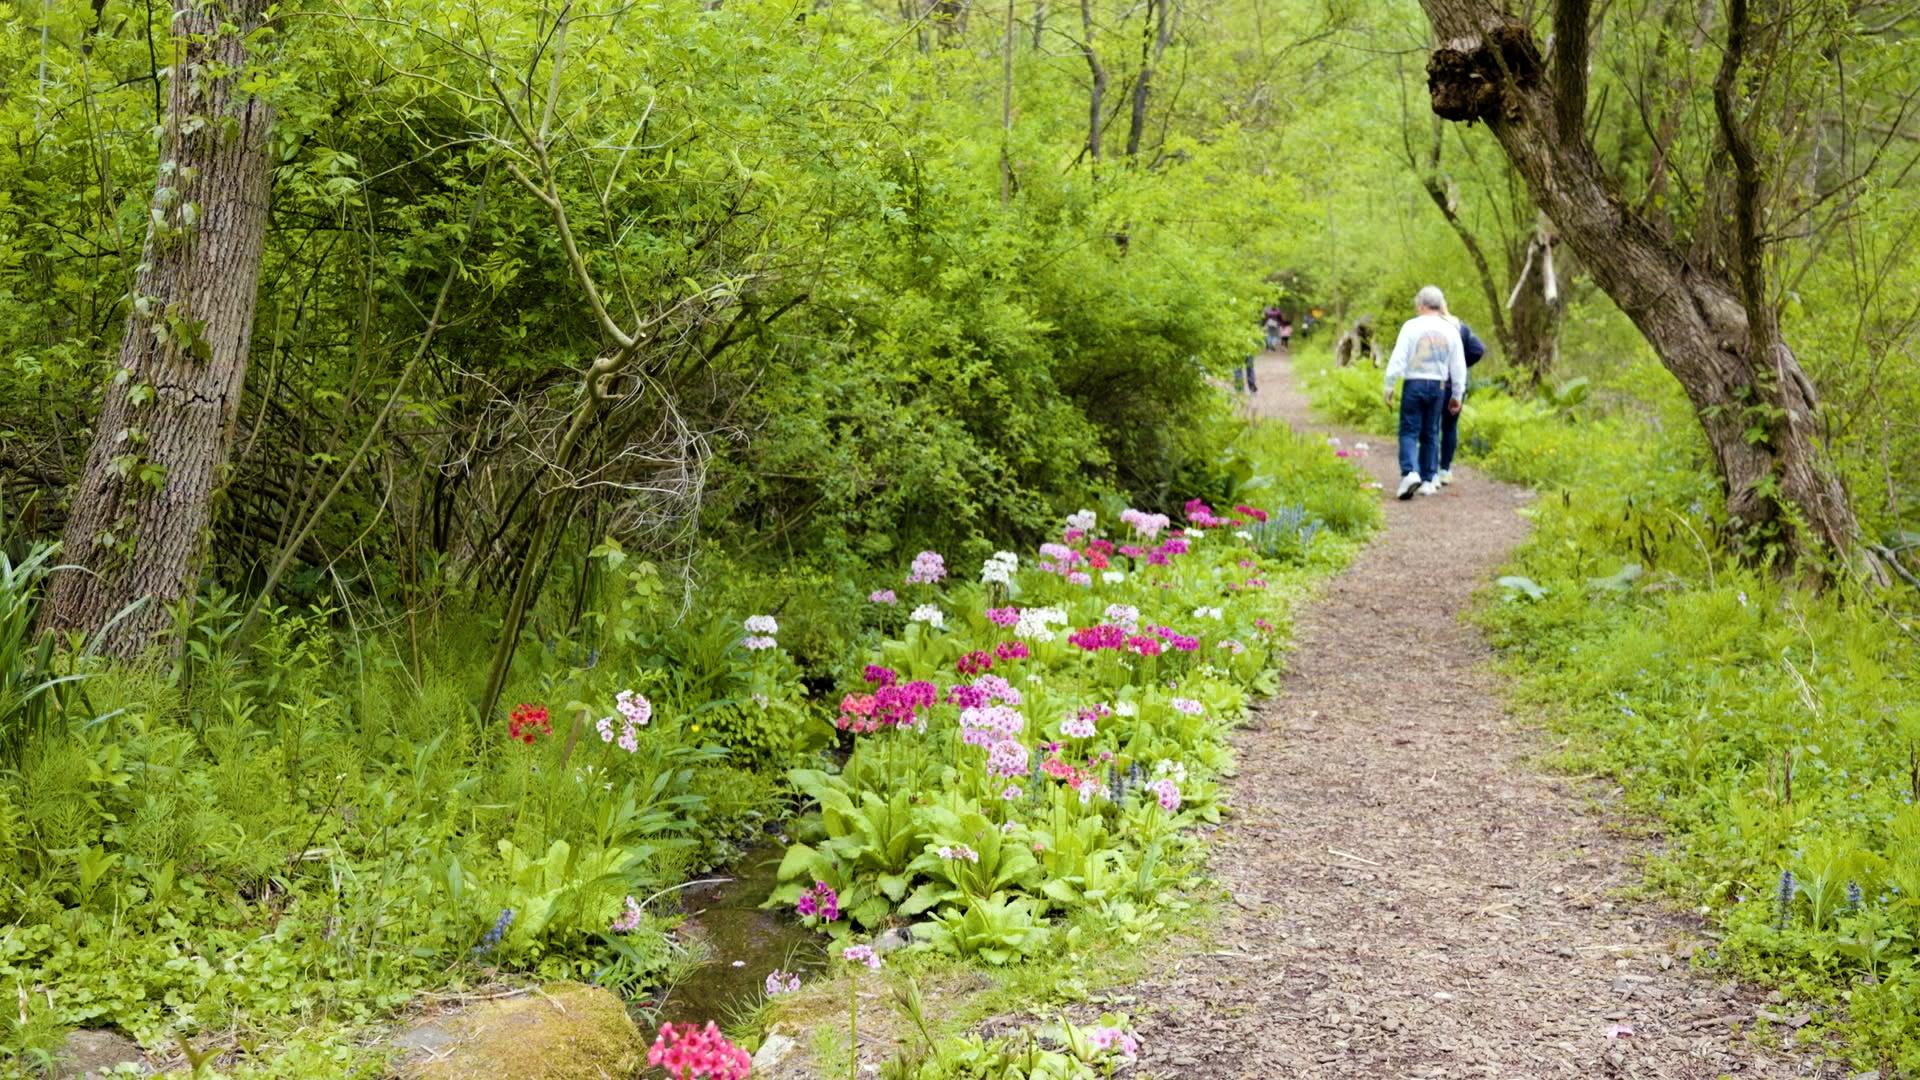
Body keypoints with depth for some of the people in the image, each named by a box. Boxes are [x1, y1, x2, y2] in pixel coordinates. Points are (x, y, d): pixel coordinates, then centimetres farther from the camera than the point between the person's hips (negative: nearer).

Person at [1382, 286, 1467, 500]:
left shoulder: (1412, 326, -6)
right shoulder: (1450, 330, 4)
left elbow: (1398, 359, -10)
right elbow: (1458, 366, 8)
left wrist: (1389, 386, -3)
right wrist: (1457, 394, 16)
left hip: (1414, 384, -3)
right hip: (1438, 386, 3)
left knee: (1409, 431, -1)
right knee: (1430, 434, 12)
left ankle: (1410, 472, -21)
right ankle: (1428, 480, 11)